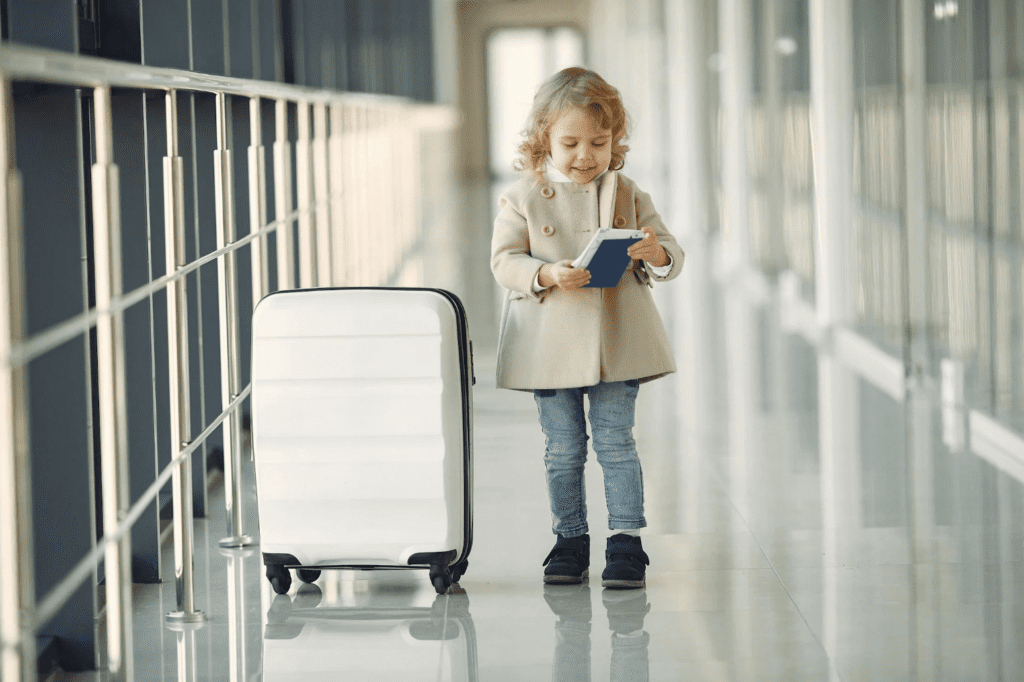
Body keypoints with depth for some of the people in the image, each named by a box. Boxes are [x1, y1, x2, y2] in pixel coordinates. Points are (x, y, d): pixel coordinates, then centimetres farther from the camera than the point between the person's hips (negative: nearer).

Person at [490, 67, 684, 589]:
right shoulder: (523, 198, -1)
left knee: (615, 442, 1)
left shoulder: (627, 194, 4)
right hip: (550, 344, 0)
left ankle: (626, 541, 6)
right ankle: (569, 539, 19)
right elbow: (503, 261, -5)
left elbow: (670, 258, 4)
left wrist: (657, 255, -20)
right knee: (562, 449, 8)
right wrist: (548, 275, -23)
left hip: (616, 343, 0)